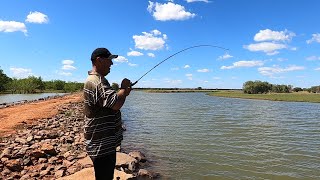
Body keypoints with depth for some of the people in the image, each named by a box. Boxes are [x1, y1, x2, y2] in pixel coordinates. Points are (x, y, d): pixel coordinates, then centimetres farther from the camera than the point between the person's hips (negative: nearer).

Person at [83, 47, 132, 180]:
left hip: (106, 142, 11)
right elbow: (116, 104, -31)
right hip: (101, 144, -11)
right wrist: (124, 87, -13)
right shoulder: (96, 81, -21)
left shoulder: (97, 80, 16)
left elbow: (110, 102, 25)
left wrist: (123, 93, 9)